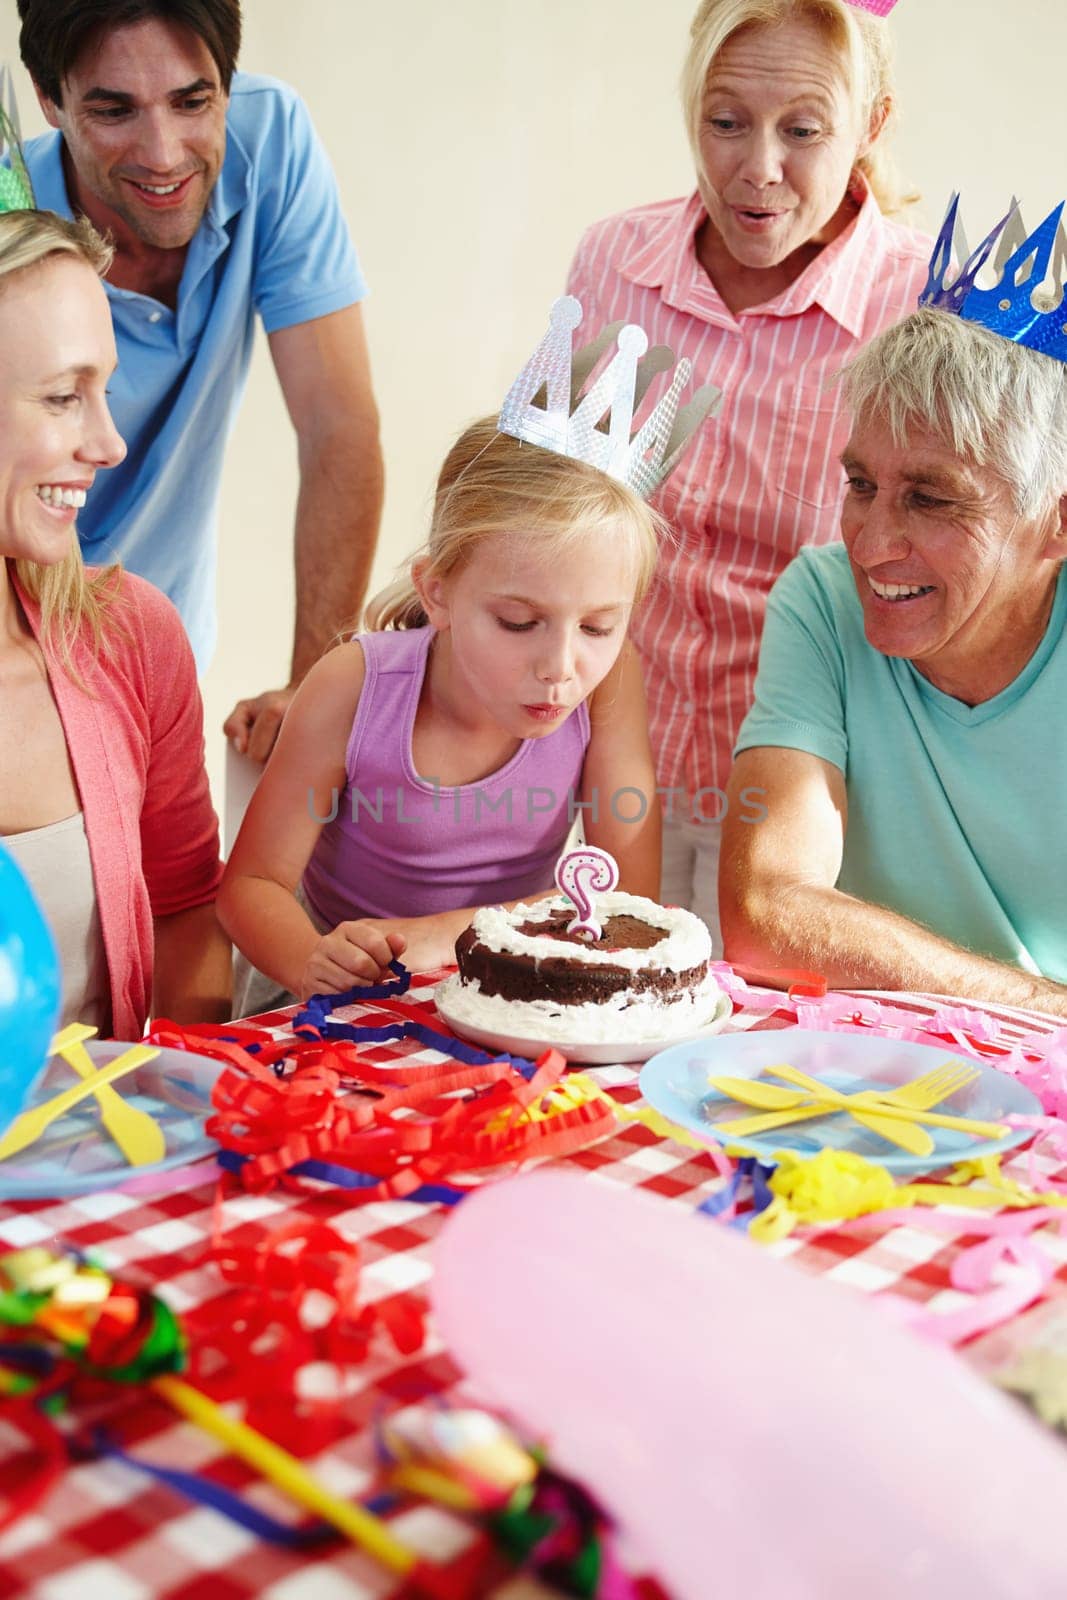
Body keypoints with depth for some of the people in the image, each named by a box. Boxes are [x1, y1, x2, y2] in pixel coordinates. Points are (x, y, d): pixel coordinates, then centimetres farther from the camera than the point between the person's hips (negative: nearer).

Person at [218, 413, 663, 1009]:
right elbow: (253, 881, -14)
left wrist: (446, 935, -26)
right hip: (352, 998, 0)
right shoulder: (357, 686, -21)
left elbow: (629, 891, -16)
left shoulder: (610, 677, -18)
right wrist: (312, 962, -36)